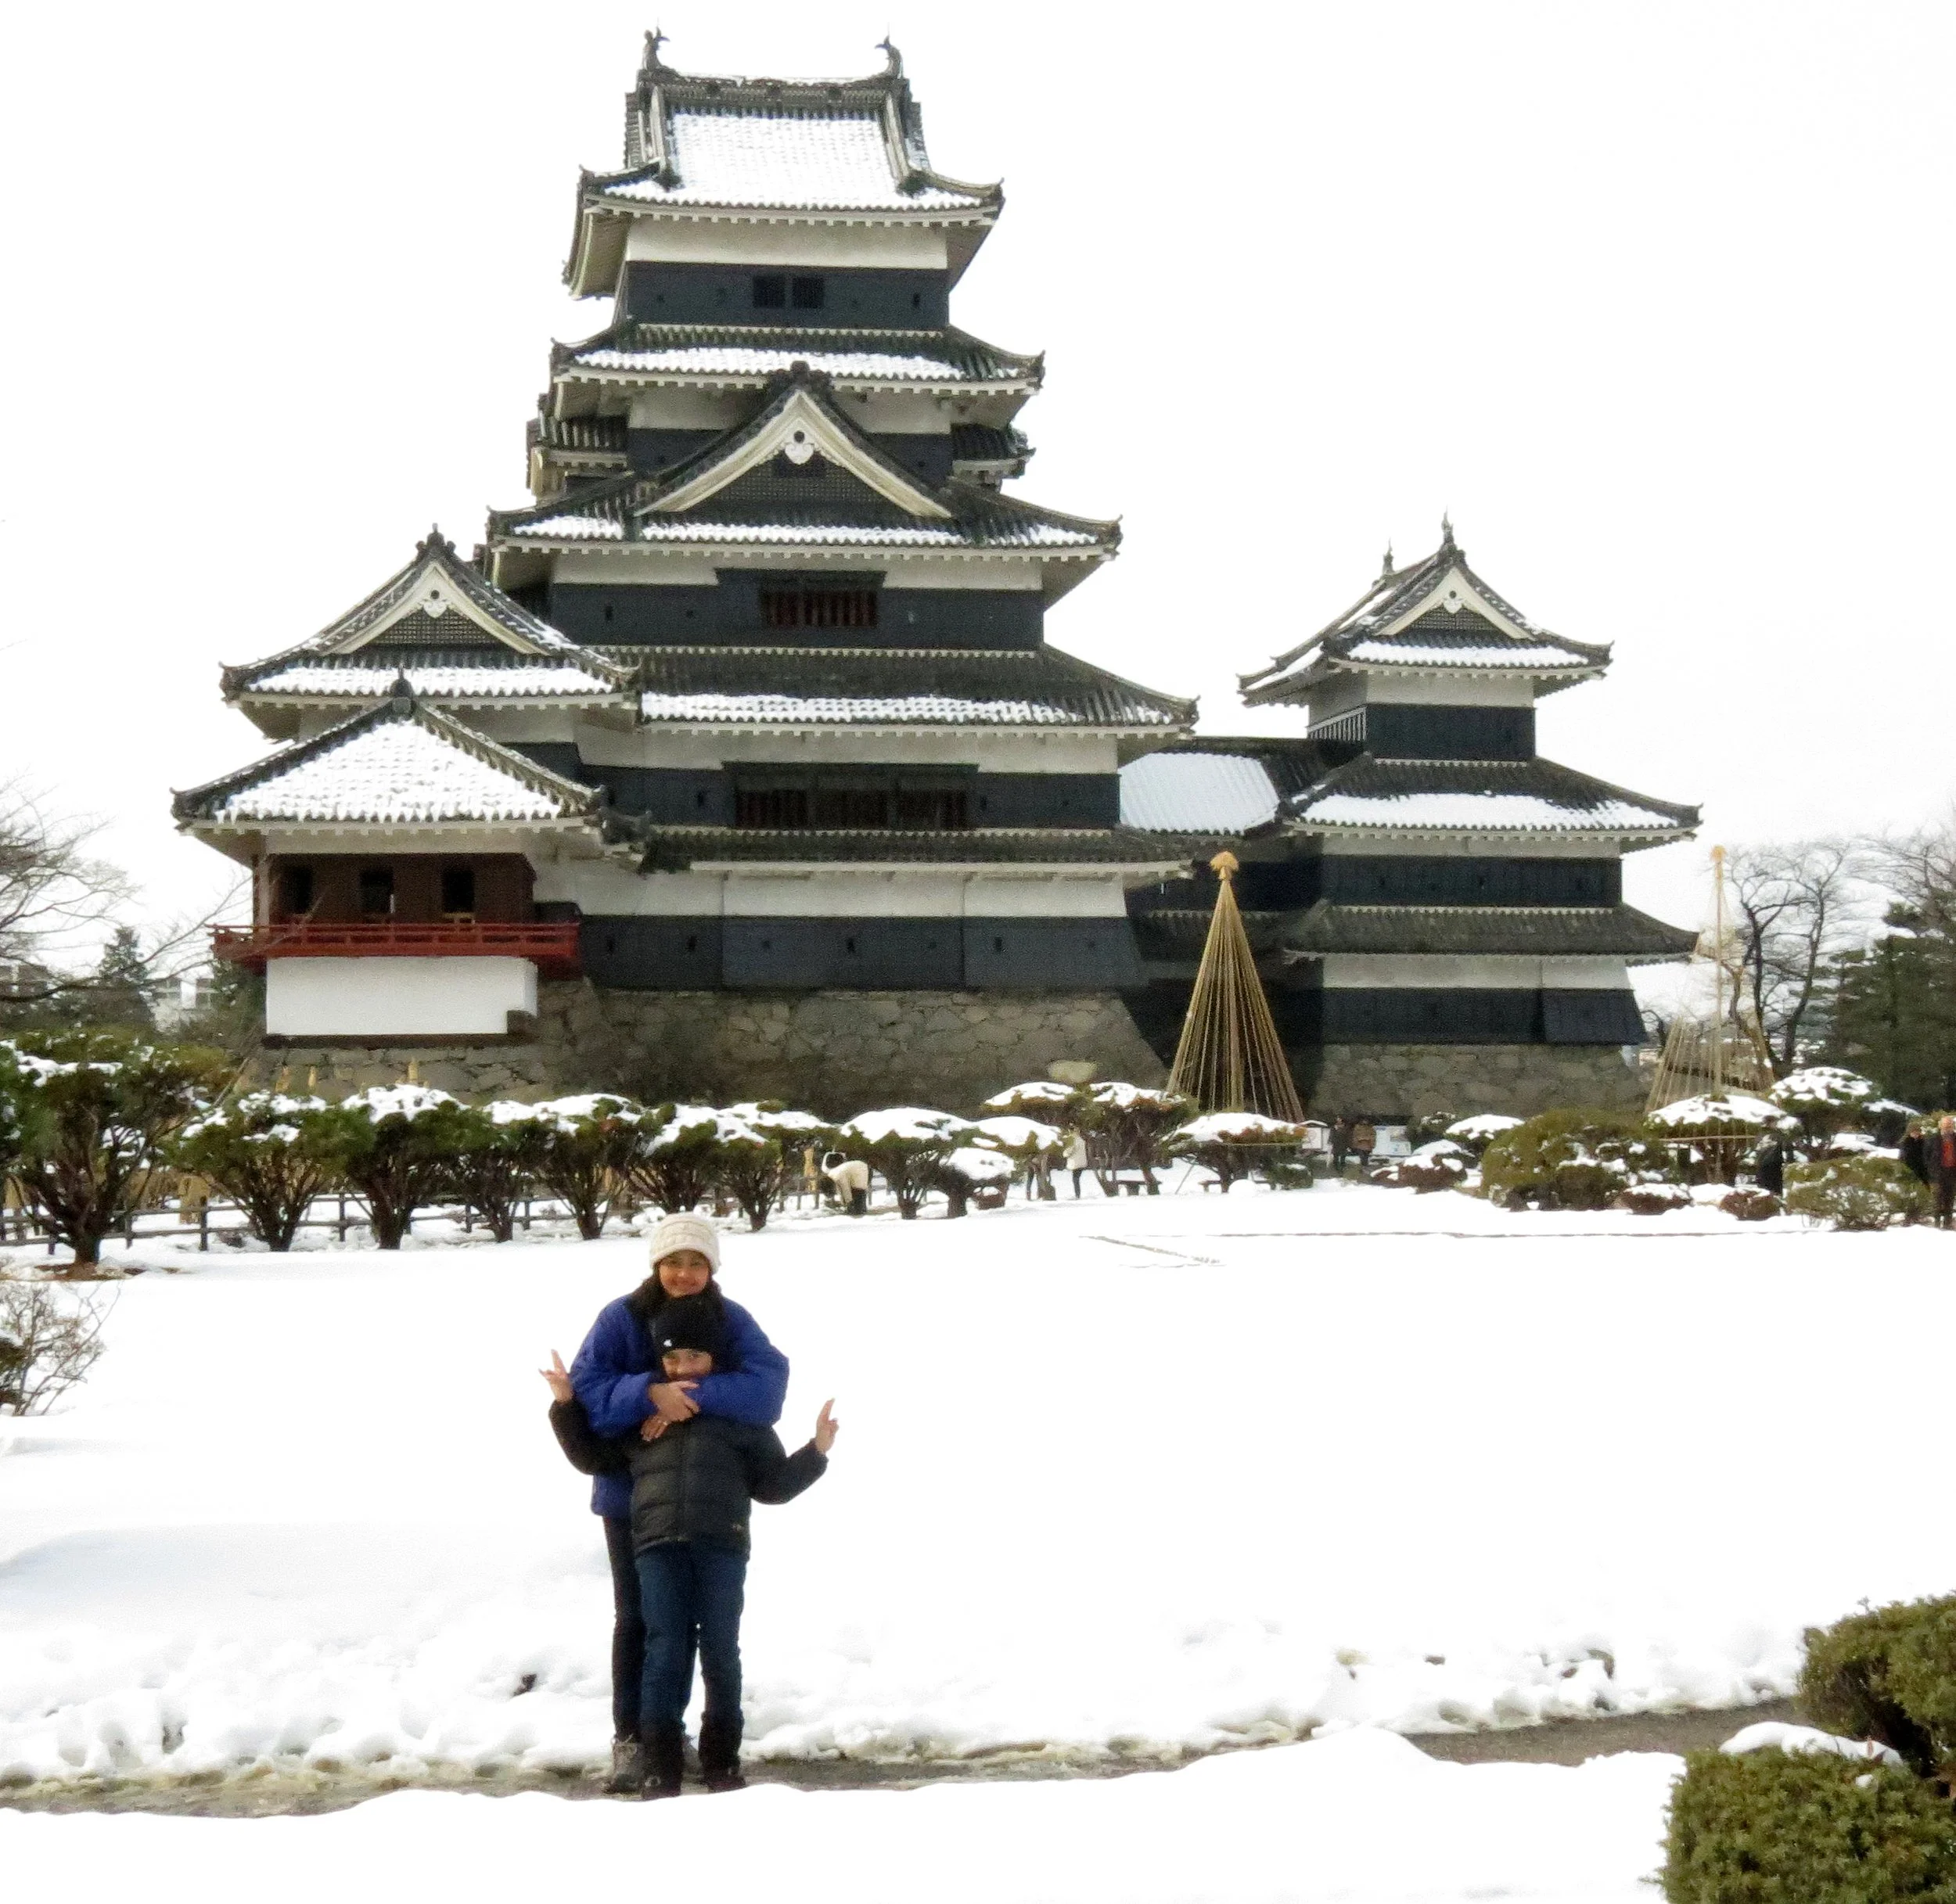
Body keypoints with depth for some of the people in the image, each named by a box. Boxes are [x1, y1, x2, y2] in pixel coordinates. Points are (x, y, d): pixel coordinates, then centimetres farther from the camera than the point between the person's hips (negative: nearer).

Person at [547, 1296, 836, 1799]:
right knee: (665, 1651, -7)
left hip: (721, 1545, 0)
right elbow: (592, 1458, 27)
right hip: (658, 1545, 0)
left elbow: (772, 1484, 16)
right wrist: (566, 1406, 18)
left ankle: (722, 1762, 10)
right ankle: (660, 1766, -4)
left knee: (720, 1652, 0)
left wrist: (816, 1453, 3)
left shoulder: (740, 1411, 16)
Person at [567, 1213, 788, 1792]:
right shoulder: (621, 1318, -11)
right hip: (630, 1489, -2)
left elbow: (768, 1382, -22)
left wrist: (695, 1396, -35)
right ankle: (629, 1736, 10)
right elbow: (585, 1386, -19)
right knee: (635, 1615, 1)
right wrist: (651, 1393, -35)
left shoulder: (732, 1321, -7)